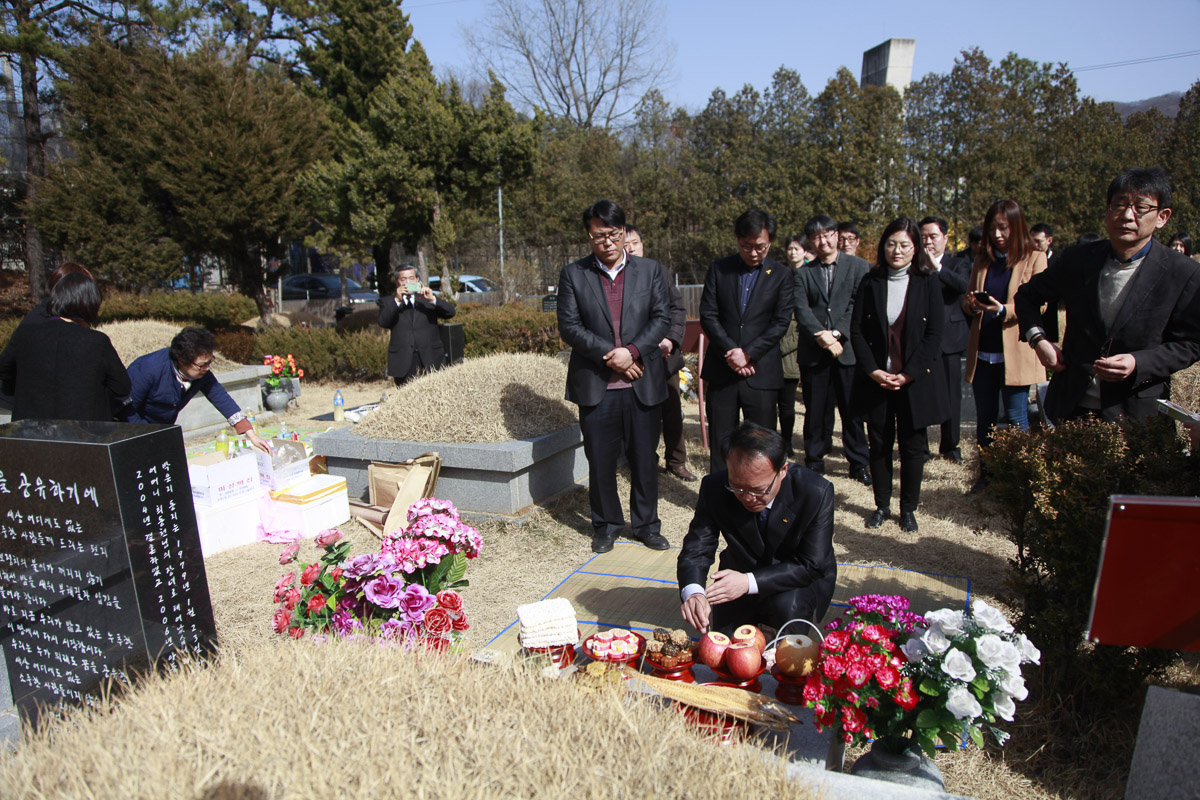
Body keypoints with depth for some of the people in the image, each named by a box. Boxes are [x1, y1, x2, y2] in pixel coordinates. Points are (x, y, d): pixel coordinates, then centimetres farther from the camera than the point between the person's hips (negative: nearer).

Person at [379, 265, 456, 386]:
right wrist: (397, 300, -16)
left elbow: (451, 311, 1)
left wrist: (433, 299, -14)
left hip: (431, 361, 1)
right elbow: (383, 322, -7)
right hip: (404, 363, 0)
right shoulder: (388, 303, 13)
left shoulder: (427, 299, 15)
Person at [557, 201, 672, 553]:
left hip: (643, 384, 1)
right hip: (595, 386, -1)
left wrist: (632, 351, -14)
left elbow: (662, 318, 1)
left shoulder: (650, 270, 7)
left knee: (645, 460, 9)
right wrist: (609, 354, -13)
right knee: (600, 461, 8)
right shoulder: (573, 274, 3)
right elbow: (568, 326, -3)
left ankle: (647, 524, 27)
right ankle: (606, 525, 27)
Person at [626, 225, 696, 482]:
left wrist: (671, 339, -9)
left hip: (667, 355, 4)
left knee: (673, 412, 12)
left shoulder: (659, 269, 7)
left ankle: (677, 462, 28)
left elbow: (678, 307, 6)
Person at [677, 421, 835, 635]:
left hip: (799, 584, -2)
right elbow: (696, 550, -17)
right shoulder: (715, 488, -20)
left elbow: (811, 566, -23)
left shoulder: (817, 493, -25)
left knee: (788, 607, -32)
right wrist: (693, 592, -40)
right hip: (740, 576, 2)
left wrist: (750, 582, -37)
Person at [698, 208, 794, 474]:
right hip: (721, 371, 1)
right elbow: (708, 315, 1)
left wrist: (747, 353, -13)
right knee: (720, 442, 7)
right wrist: (731, 352, -11)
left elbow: (780, 323, -3)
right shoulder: (718, 269, 7)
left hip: (761, 372, -1)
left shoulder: (781, 275, 4)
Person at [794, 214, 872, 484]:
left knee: (852, 410, 5)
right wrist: (821, 334, -18)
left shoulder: (858, 267, 6)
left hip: (848, 349, -1)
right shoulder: (802, 274, 10)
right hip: (813, 353, 1)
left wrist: (837, 333, -15)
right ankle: (814, 463, 19)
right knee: (816, 411, 6)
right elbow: (801, 310, -3)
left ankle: (859, 464, 19)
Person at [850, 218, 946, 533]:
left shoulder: (928, 282, 0)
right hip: (876, 378, 1)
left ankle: (908, 509, 20)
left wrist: (909, 374, -11)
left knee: (913, 445, 5)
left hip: (916, 379, -1)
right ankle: (881, 505, 23)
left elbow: (934, 333, -4)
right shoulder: (871, 282, 3)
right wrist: (873, 370, -9)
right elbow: (856, 330, 1)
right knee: (879, 443, 8)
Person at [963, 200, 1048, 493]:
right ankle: (986, 475, 21)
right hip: (982, 353, 4)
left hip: (1015, 353, -4)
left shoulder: (1034, 259, 1)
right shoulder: (983, 260, 14)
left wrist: (1003, 310, -23)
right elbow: (967, 298, 14)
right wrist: (971, 303, -10)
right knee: (984, 418, 10)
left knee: (1016, 420, -3)